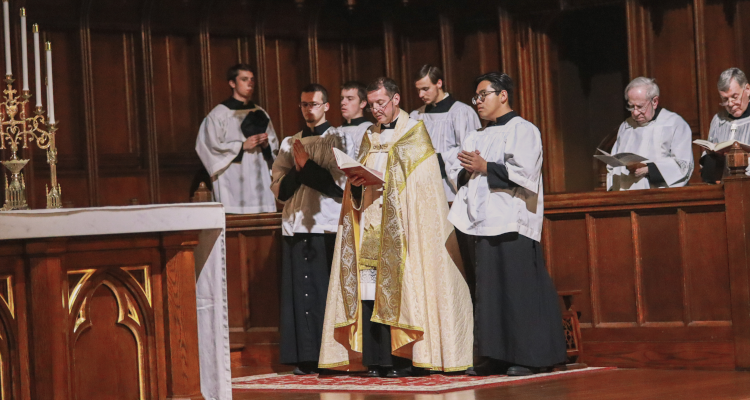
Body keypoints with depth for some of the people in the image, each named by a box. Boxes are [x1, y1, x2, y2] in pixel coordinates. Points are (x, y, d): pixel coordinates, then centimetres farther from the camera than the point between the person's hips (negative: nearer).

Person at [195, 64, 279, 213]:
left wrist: (266, 144, -4)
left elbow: (274, 145, 19)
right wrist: (242, 146, -13)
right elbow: (211, 147, -8)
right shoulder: (219, 114, -1)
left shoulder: (260, 114, 16)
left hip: (259, 182, 5)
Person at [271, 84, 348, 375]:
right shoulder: (289, 144, 17)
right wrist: (299, 170, -8)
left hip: (326, 227, -4)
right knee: (299, 292, 0)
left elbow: (340, 184, -7)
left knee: (326, 292, -5)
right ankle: (305, 359, 3)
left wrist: (306, 166, -8)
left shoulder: (337, 140, 5)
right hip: (295, 227, 4)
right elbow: (280, 189, 9)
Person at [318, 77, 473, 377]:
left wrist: (379, 179, -16)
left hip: (400, 225, -5)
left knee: (400, 285, -11)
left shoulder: (414, 133, 2)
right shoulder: (370, 137, 21)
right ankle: (378, 360, -3)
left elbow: (422, 183, -8)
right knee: (370, 287, -3)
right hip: (370, 225, 5)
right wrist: (357, 182, -4)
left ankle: (406, 357, -10)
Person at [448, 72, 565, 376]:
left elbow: (523, 171, -14)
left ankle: (528, 357, -4)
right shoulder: (477, 137, 21)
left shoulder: (522, 130, -1)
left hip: (513, 224, -7)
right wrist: (467, 171, -2)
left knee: (518, 291, -8)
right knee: (489, 292, 4)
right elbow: (458, 175, 19)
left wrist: (484, 167, -12)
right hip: (484, 224, 7)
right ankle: (494, 357, 7)